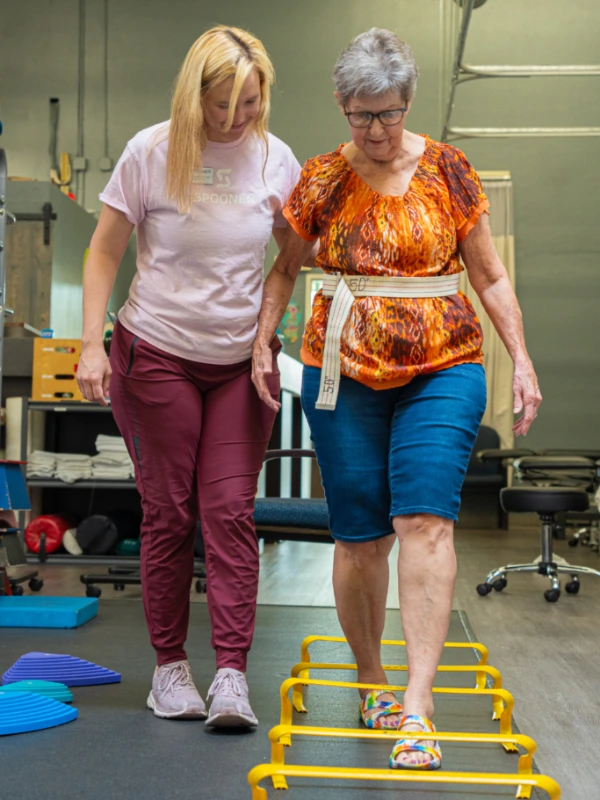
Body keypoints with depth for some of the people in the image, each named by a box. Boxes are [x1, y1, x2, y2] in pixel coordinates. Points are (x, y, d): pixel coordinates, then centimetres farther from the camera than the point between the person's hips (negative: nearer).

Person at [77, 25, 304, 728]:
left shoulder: (275, 158, 0)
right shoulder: (151, 153, -8)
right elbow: (104, 253, -3)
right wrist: (91, 345, -10)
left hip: (243, 360, 2)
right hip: (156, 354, -2)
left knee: (231, 511, -3)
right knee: (168, 512, 3)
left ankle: (231, 674, 0)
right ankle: (169, 666, 17)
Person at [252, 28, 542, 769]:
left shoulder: (446, 169, 2)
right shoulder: (323, 179, 4)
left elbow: (491, 277, 6)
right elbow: (284, 267, 15)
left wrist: (521, 360, 1)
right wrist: (261, 343, 4)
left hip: (442, 367, -1)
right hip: (343, 372, 1)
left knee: (425, 519, -14)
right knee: (359, 535, 3)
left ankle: (417, 702, -13)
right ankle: (369, 680, 23)